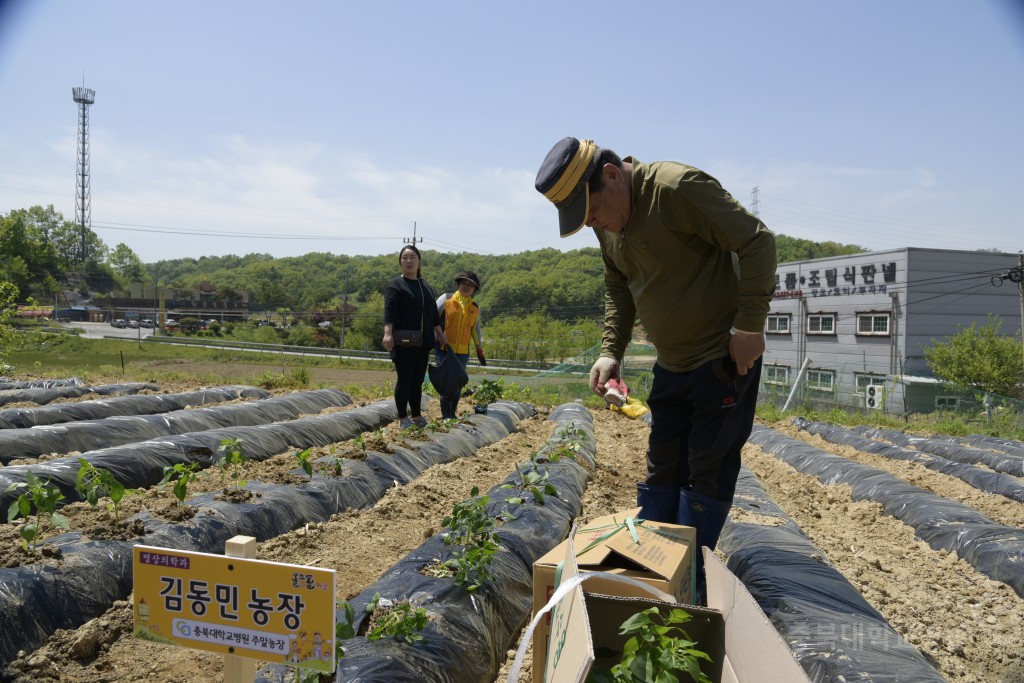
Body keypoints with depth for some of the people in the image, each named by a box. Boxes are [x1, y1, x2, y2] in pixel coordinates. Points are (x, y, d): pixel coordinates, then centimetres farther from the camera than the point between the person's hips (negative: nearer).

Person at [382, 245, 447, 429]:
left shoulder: (425, 286, 17)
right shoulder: (395, 285, -4)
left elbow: (433, 313, 22)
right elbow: (389, 311, -16)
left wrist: (440, 335, 21)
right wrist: (388, 333, -29)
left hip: (422, 342, 6)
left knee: (418, 380, 11)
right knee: (404, 379, -2)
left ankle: (416, 415, 20)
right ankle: (402, 418, 6)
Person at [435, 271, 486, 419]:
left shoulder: (475, 307, 11)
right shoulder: (446, 299, -1)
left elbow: (476, 329, 21)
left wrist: (479, 350, 20)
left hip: (463, 351, 4)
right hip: (444, 349, -4)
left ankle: (452, 414, 20)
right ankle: (446, 416, 0)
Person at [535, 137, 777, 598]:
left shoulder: (678, 188, -22)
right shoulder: (607, 222, 4)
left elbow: (757, 241, -21)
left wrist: (749, 326, -22)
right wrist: (611, 351, 2)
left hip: (726, 356, -8)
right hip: (671, 364, 8)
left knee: (709, 468, 0)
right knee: (662, 467, 13)